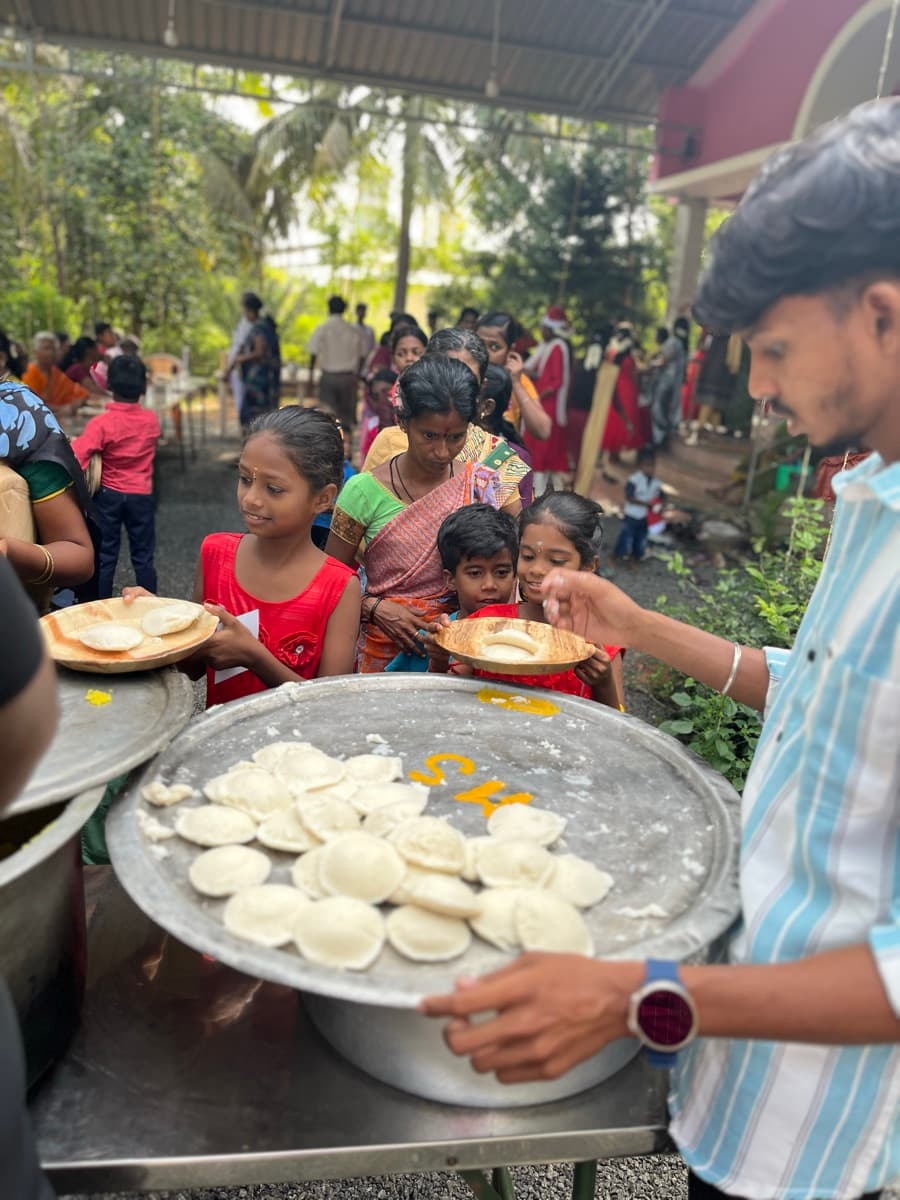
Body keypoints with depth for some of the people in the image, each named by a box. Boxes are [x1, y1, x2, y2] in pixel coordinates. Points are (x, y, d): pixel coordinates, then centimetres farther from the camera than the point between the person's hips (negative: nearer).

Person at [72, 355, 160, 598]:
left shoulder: (101, 423, -16)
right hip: (142, 496, 2)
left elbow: (75, 456, -27)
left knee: (105, 556, 9)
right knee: (143, 556, 9)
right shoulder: (152, 419, -5)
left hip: (109, 495, -2)